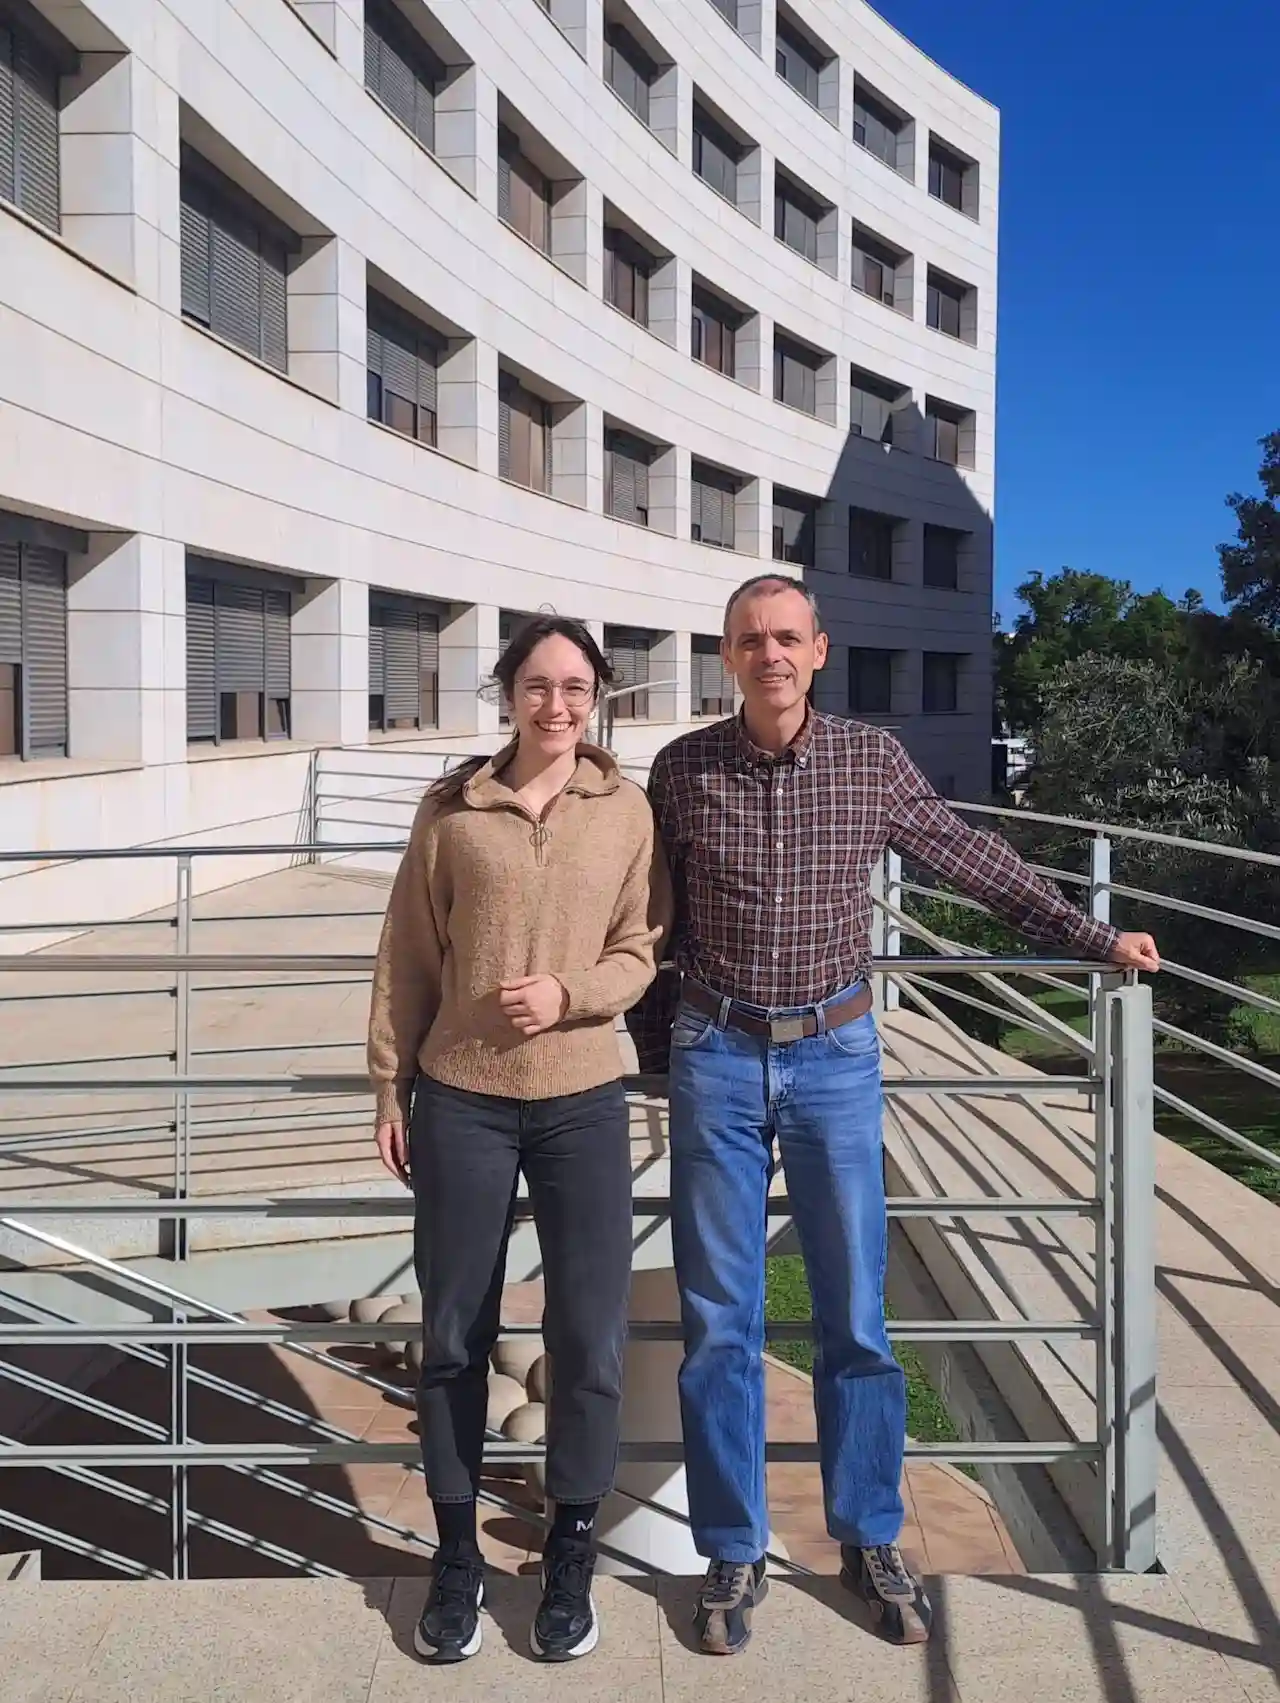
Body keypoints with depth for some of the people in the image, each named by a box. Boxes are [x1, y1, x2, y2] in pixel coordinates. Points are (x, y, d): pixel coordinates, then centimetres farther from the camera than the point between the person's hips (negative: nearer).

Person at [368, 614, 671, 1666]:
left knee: (589, 1335, 6)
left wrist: (568, 994, -16)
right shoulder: (452, 807, 0)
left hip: (583, 1103, 0)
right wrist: (391, 1084, 3)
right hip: (461, 1101, 0)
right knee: (455, 1334, 10)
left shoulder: (627, 811, 1)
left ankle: (572, 1557, 28)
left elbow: (639, 954, 3)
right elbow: (408, 957, 4)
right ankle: (457, 1559, 30)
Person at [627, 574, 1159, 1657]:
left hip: (836, 1056, 1)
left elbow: (978, 865, 9)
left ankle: (870, 1540, 28)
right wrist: (655, 1051, 12)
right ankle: (735, 1554, 23)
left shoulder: (873, 761, -2)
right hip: (717, 1058, 0)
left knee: (856, 1317, 9)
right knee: (720, 1323, 7)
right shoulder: (684, 771, -2)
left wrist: (1098, 939, 11)